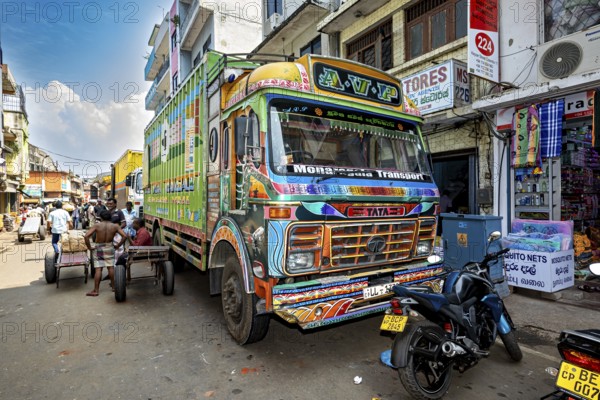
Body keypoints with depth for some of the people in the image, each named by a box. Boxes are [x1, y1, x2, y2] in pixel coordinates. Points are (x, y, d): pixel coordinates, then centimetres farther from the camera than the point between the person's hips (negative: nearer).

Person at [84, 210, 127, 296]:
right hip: (109, 248, 1)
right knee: (111, 267, 10)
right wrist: (118, 245, -2)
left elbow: (86, 236, -18)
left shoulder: (97, 225, -10)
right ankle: (113, 285, 20)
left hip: (98, 248, -1)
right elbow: (125, 236, -12)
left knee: (98, 269, 0)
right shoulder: (115, 226, -6)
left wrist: (89, 247, -8)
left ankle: (96, 290, 4)